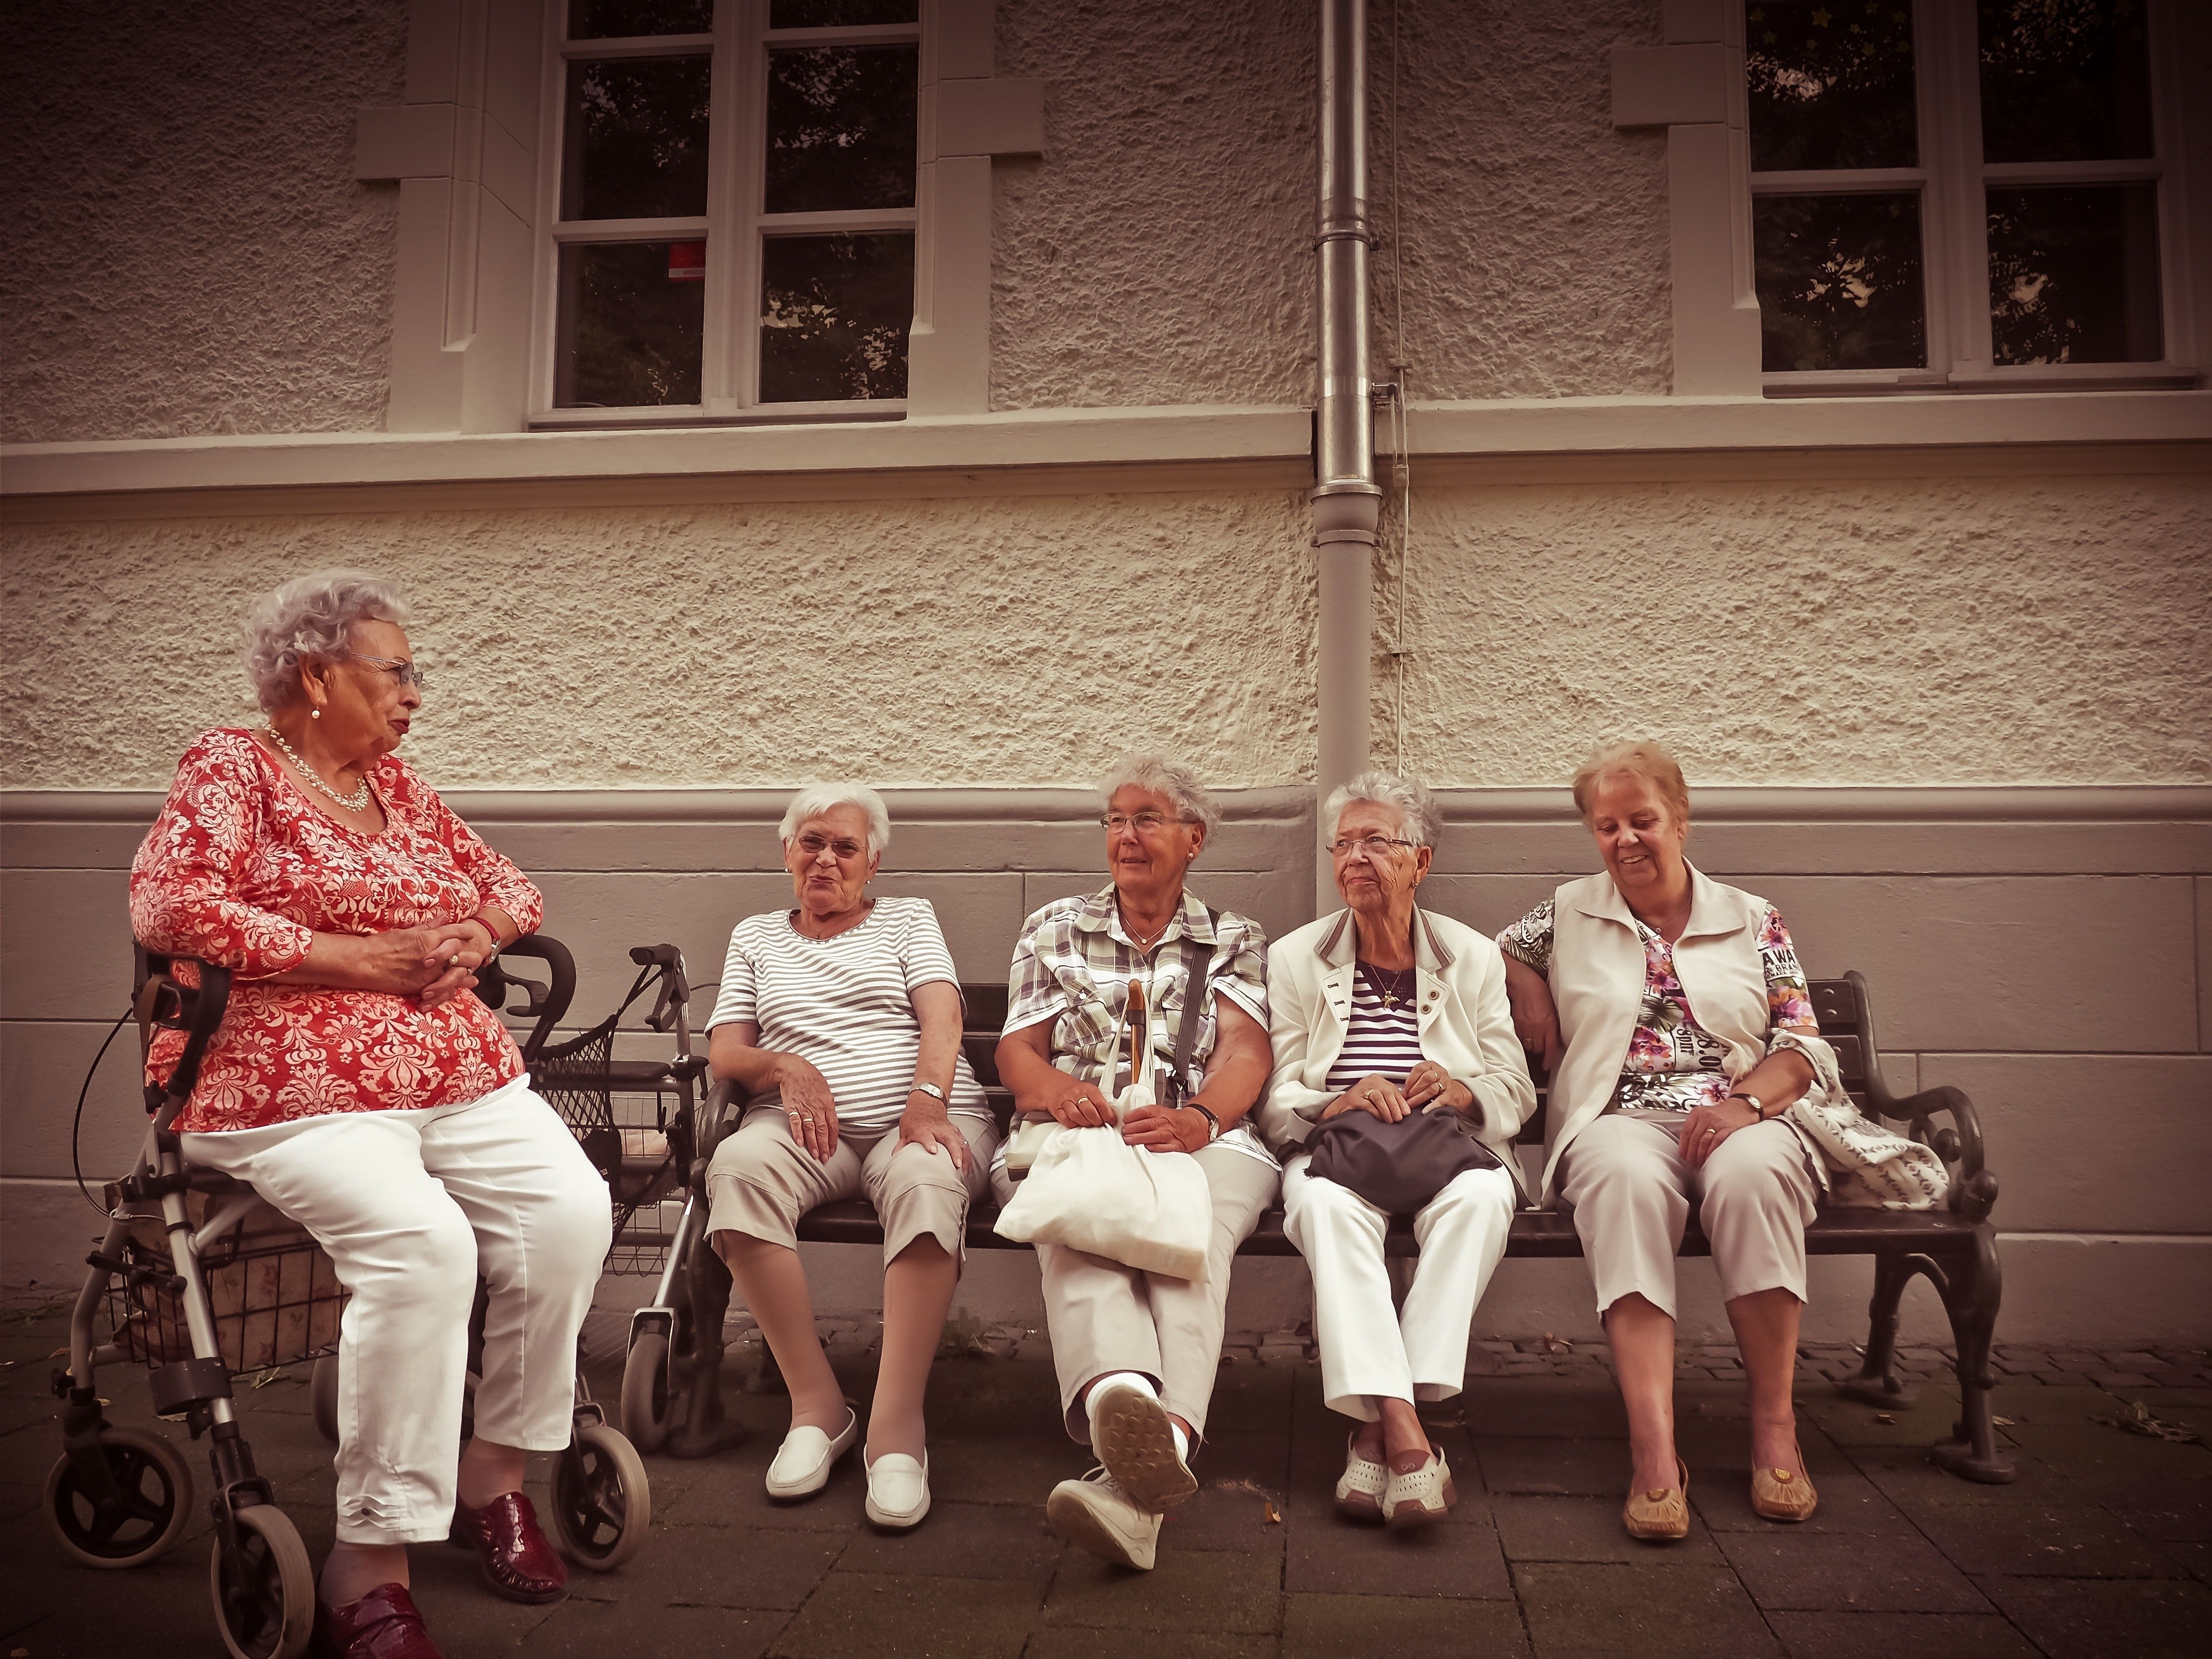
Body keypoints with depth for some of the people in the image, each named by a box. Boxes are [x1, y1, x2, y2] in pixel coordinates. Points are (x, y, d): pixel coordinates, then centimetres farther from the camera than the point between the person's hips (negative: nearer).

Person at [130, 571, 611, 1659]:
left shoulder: (396, 783, 21)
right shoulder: (232, 769, 1)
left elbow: (508, 883, 26)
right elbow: (167, 904, -15)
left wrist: (476, 934, 2)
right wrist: (353, 958, -16)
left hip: (462, 1076, 6)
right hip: (296, 1093, -6)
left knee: (571, 1211, -18)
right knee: (420, 1244, -32)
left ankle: (493, 1474, 1)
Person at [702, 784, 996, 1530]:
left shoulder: (909, 918, 19)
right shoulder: (754, 936, 25)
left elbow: (941, 1015, 2)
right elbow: (724, 1051, 14)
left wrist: (927, 1102, -18)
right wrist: (785, 1066, -9)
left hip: (920, 1113, -1)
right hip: (807, 1125, 2)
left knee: (926, 1181, -38)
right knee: (737, 1165, -35)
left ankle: (897, 1427, -35)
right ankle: (816, 1404, -26)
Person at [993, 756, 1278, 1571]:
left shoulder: (1234, 940, 20)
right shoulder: (1055, 929, 24)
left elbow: (1245, 1052, 4)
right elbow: (1016, 1052, 15)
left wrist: (1198, 1118, -21)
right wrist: (1058, 1089, -12)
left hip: (1203, 1139, 0)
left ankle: (1155, 1446, -60)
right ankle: (1123, 1401, -66)